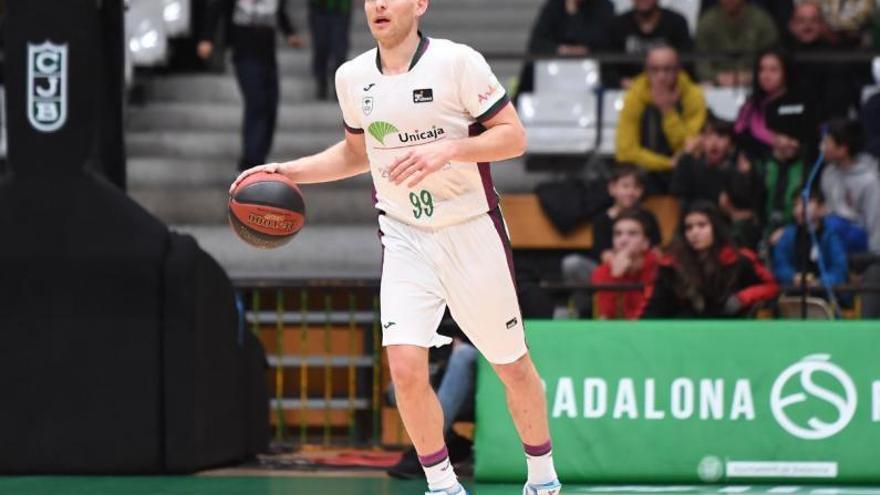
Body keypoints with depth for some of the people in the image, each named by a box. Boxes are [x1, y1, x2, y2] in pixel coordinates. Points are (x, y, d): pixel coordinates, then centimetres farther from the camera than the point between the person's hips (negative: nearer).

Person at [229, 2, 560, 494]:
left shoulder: (458, 61, -13)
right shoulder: (352, 77, 3)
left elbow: (514, 136, -12)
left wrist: (448, 149, -26)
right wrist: (287, 172, 9)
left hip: (472, 232, -3)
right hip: (406, 238, 3)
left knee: (512, 366, 8)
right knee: (406, 366, -13)